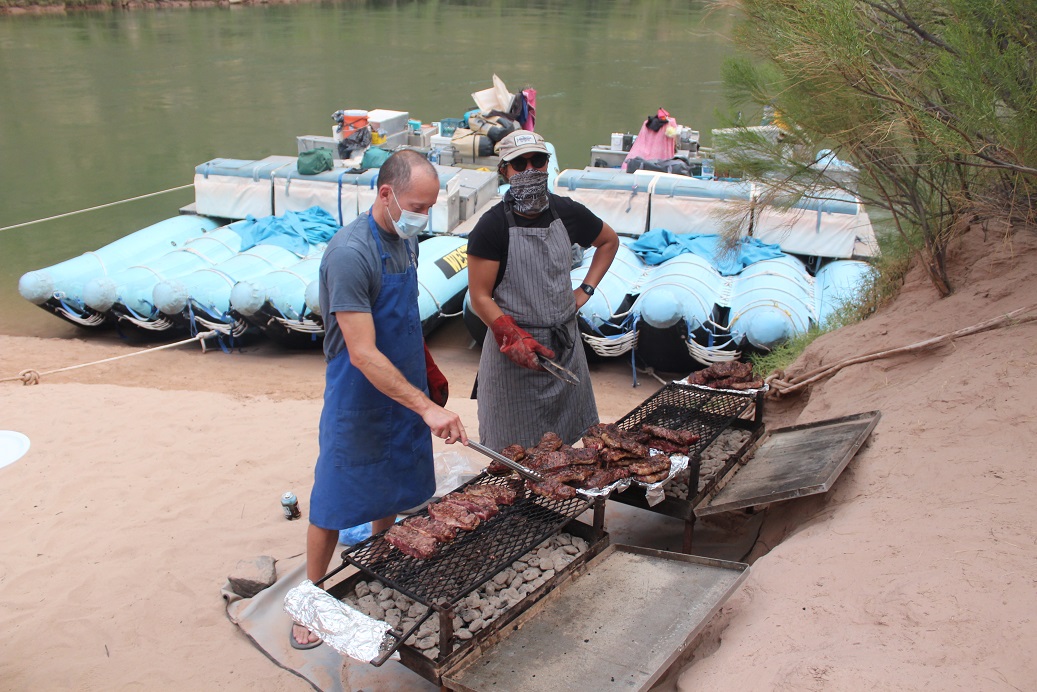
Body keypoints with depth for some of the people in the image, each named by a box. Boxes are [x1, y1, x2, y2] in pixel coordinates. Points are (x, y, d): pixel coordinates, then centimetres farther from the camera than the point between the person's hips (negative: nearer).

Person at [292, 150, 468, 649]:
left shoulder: (405, 239, 2)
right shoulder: (350, 253, -26)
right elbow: (363, 354, -31)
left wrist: (429, 374, 19)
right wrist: (427, 407, -34)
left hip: (403, 389, 8)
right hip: (359, 399, -8)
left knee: (393, 488, 20)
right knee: (335, 502, 6)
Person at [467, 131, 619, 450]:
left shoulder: (567, 212, 4)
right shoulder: (492, 226, -10)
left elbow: (610, 241, 23)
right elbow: (480, 297, -11)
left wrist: (585, 290, 12)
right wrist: (514, 338, -24)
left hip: (565, 344, 5)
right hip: (513, 348, -5)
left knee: (570, 442, 14)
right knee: (515, 451, 2)